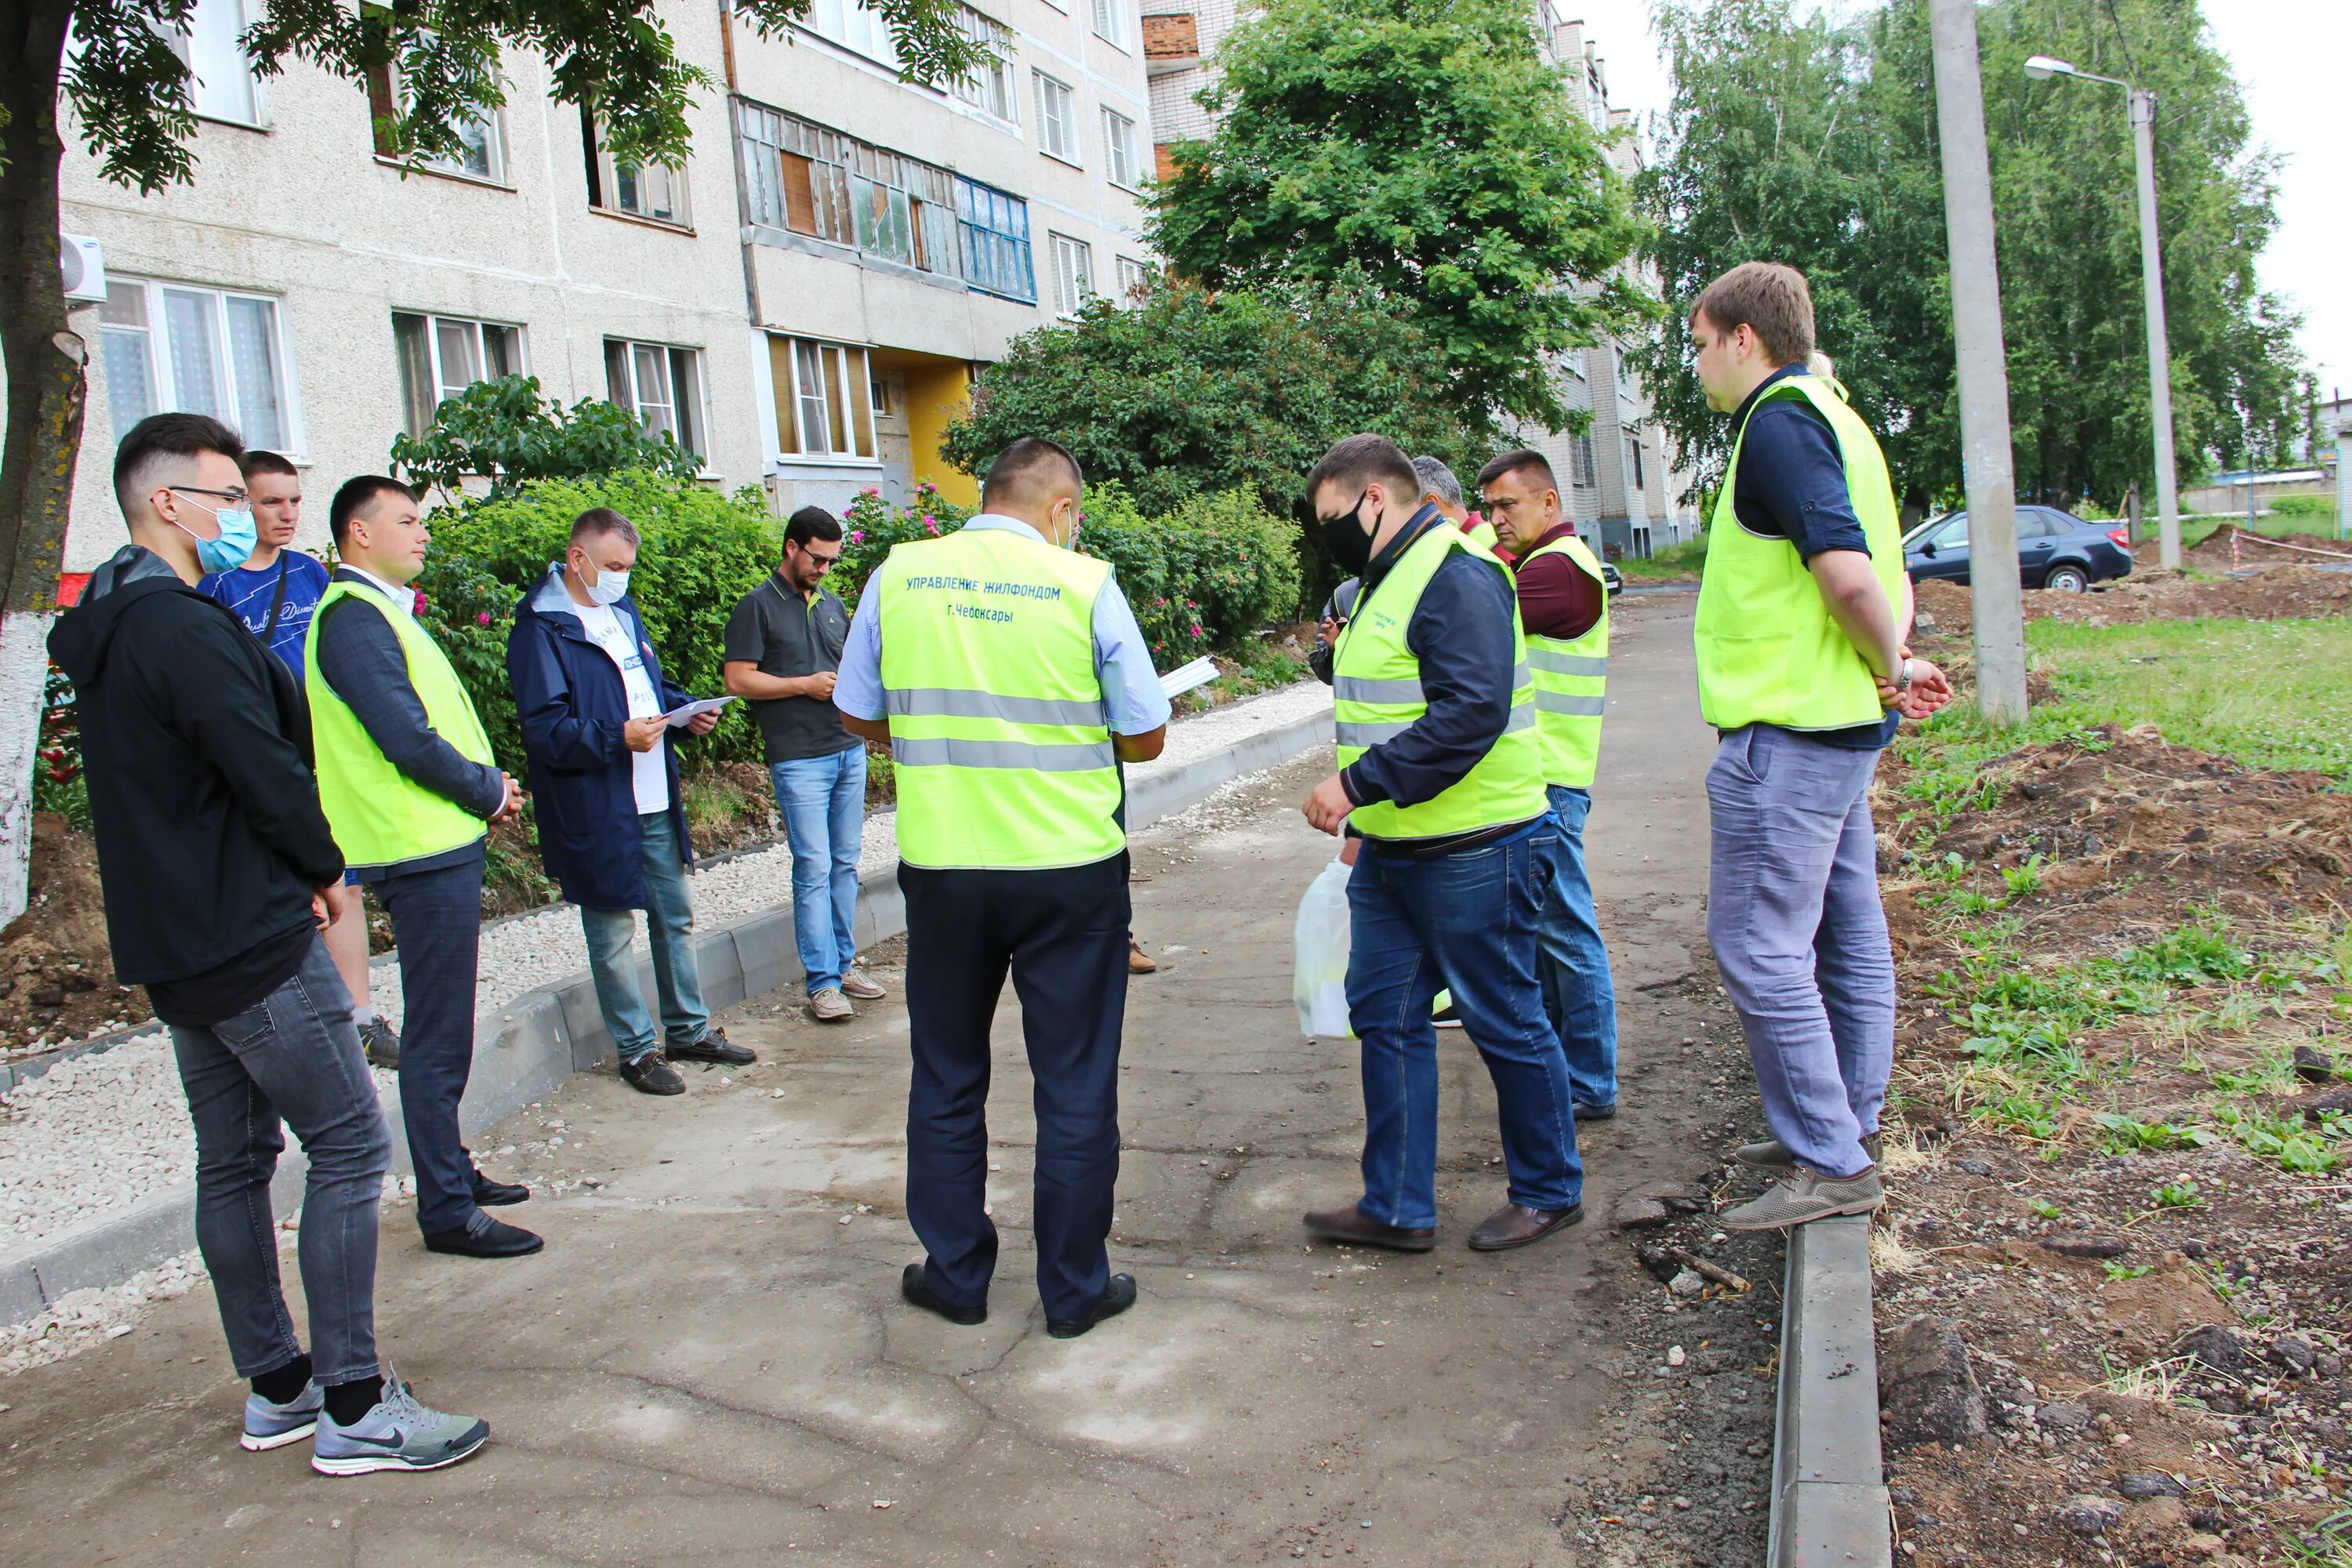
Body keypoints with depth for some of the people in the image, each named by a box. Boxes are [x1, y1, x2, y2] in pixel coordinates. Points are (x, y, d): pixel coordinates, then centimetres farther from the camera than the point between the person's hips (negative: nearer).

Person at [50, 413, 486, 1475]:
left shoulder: (105, 631, 13)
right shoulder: (184, 628, -19)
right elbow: (268, 769, -20)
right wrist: (324, 869, -2)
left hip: (170, 944, 10)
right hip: (252, 941, -10)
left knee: (234, 1160, 15)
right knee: (350, 1148, -5)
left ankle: (275, 1387, 25)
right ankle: (353, 1408, -1)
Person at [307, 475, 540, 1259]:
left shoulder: (381, 611, 18)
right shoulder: (354, 617, -15)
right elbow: (406, 739, -22)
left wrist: (483, 787, 5)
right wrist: (487, 791, -8)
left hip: (441, 847, 11)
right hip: (423, 851, -11)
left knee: (441, 1032, 19)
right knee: (437, 1040, -3)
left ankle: (451, 1172, 31)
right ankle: (447, 1211, 5)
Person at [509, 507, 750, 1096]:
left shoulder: (623, 611, 13)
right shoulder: (541, 629, -13)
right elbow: (544, 729, -19)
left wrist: (685, 711, 4)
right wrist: (616, 737, -29)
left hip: (654, 801, 8)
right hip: (595, 811, -8)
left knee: (675, 917, 17)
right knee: (613, 931, 4)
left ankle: (689, 1030, 31)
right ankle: (637, 1049, 16)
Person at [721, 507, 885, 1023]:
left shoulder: (833, 605, 17)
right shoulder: (758, 606, -2)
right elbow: (739, 680, -8)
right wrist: (805, 684, -12)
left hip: (849, 749, 6)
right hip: (799, 759, -6)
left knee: (845, 864, 9)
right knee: (814, 869, -7)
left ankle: (844, 963, 18)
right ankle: (823, 982, -3)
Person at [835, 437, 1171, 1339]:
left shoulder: (897, 575, 0)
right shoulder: (1084, 584, -7)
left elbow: (860, 717, 7)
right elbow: (1145, 739, -3)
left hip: (940, 866, 2)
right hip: (1071, 868, -2)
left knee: (946, 1082, 18)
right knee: (1075, 1087, 11)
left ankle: (954, 1276, 28)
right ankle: (1074, 1290, 21)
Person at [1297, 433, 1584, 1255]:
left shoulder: (1457, 577, -17)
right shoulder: (1389, 579, 16)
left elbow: (1470, 714, -28)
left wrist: (1358, 783, -28)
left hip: (1472, 854, -10)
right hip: (1391, 850, 10)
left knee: (1505, 1022, 5)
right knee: (1384, 1016, 11)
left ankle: (1550, 1193, 24)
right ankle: (1397, 1207, 21)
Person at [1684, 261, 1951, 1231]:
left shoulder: (1778, 421, -14)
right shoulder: (1831, 417, 18)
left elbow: (1846, 570, -25)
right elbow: (1883, 576, 19)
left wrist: (1893, 670, -10)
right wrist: (1892, 665, 4)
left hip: (1786, 732, -11)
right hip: (1842, 725, 11)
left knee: (1759, 947, -5)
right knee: (1846, 935, 16)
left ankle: (1830, 1167, 0)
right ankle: (1849, 1130, 27)